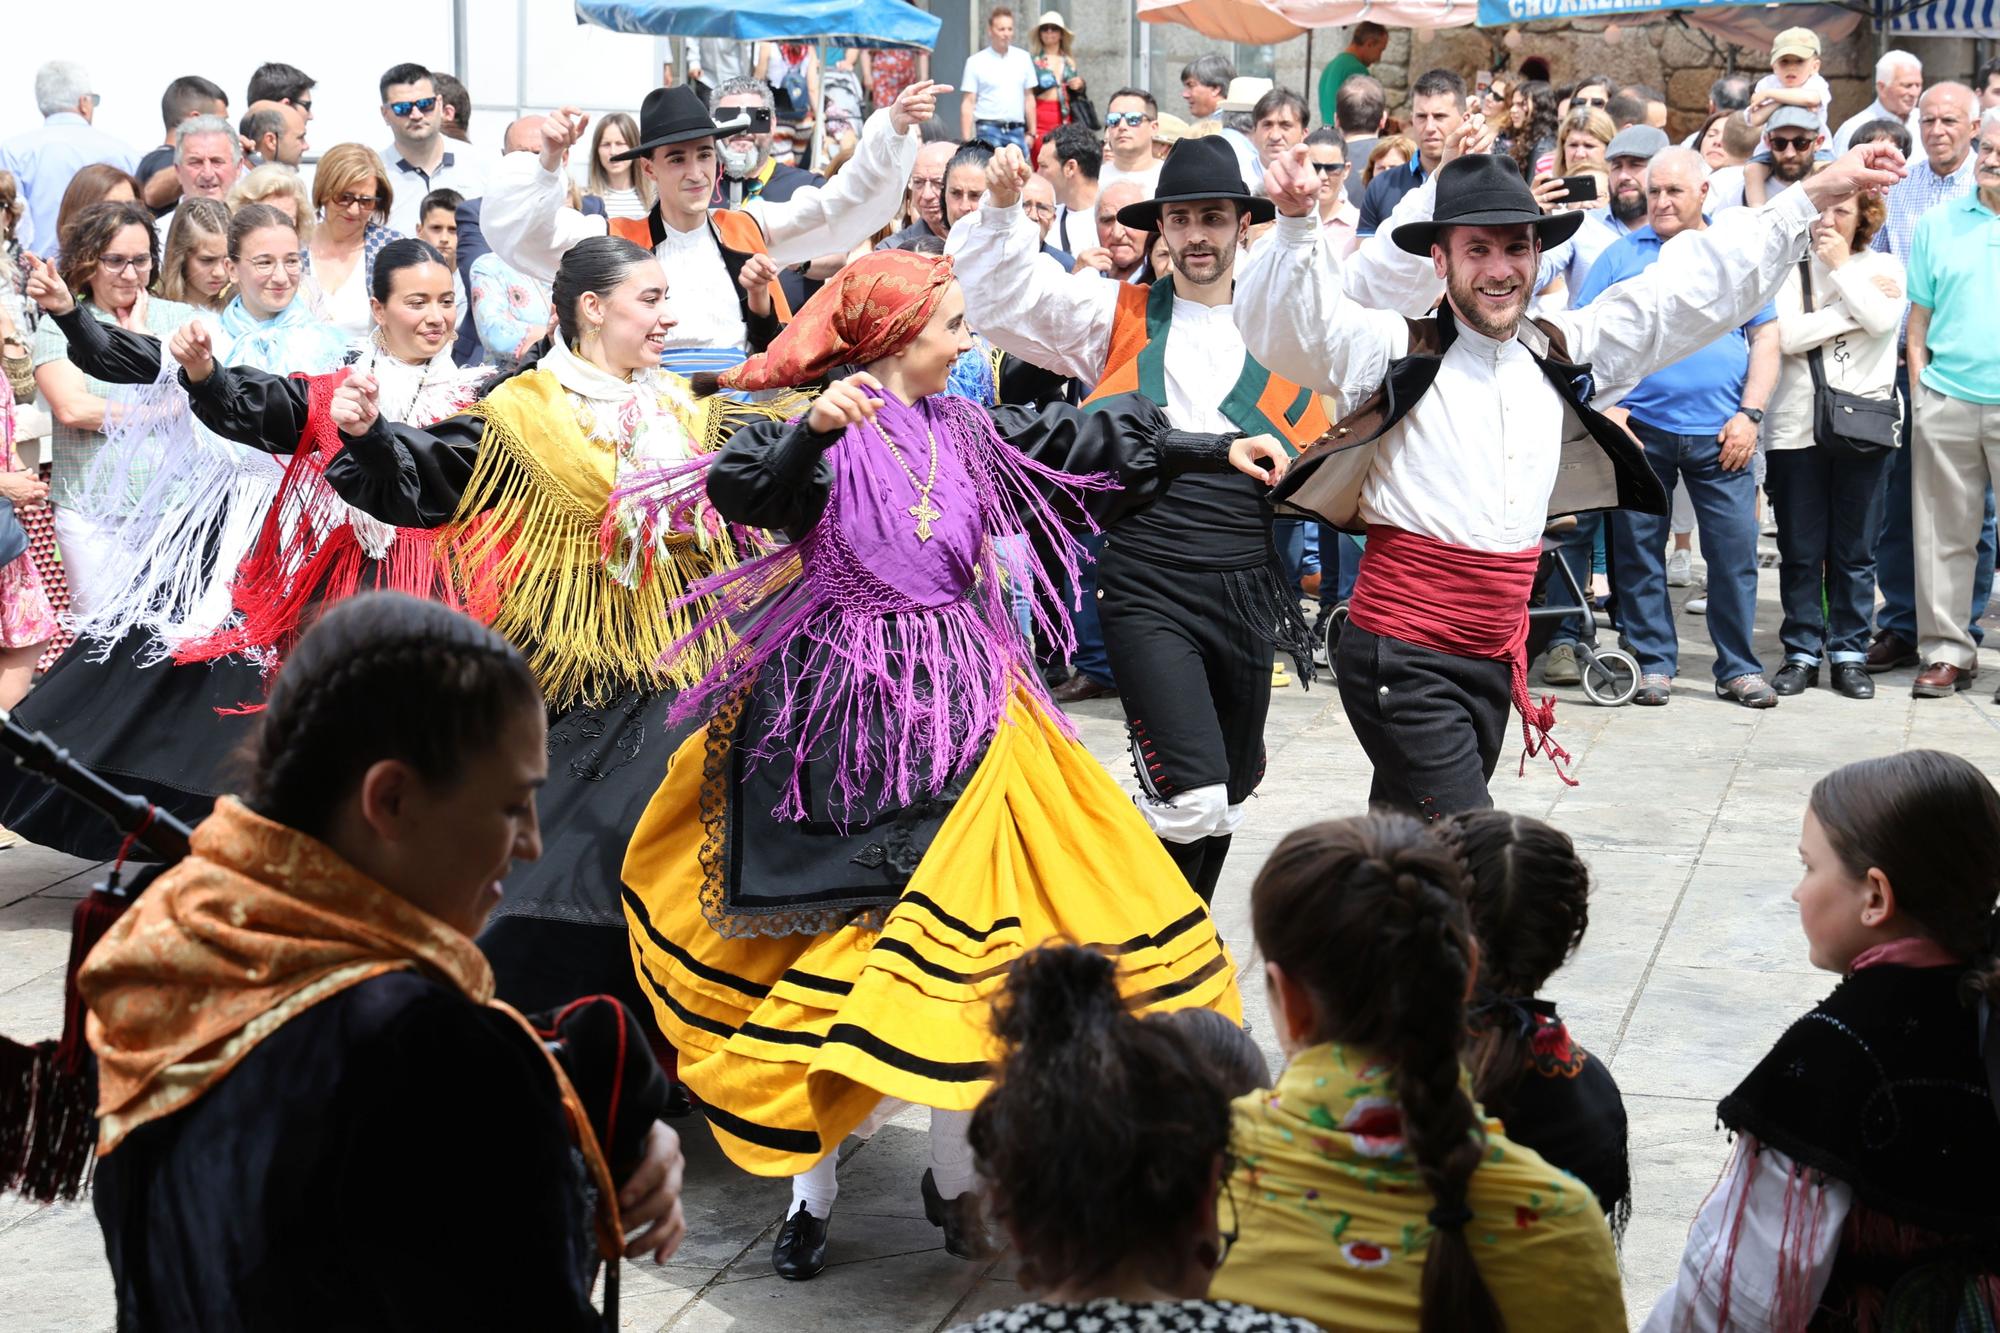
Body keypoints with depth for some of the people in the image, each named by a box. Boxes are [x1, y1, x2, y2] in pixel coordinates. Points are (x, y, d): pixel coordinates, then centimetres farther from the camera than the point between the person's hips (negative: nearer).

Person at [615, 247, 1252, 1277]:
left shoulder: (968, 432, 9)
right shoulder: (823, 429, -8)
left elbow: (1089, 445, 16)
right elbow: (738, 487, -25)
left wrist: (1219, 450, 18)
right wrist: (811, 429, -42)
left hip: (956, 712, 5)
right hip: (832, 708, -4)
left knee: (963, 929, 0)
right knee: (823, 932, 1)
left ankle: (954, 1178, 15)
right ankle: (812, 1186, 14)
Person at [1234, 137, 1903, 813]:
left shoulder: (1561, 357, 9)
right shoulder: (1396, 356, -7)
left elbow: (1690, 288, 13)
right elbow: (1284, 324, -20)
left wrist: (1812, 197, 12)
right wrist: (1297, 223, -39)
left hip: (1495, 663, 6)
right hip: (1402, 661, -6)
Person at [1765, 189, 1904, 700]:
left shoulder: (1883, 267, 9)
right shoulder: (1790, 269, 6)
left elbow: (1883, 321, -12)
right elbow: (1787, 336, -9)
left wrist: (1842, 266, -5)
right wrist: (1854, 309, -7)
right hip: (1797, 426, 0)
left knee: (1855, 551, 3)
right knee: (1800, 552, 4)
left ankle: (1848, 654, 11)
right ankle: (1802, 654, 12)